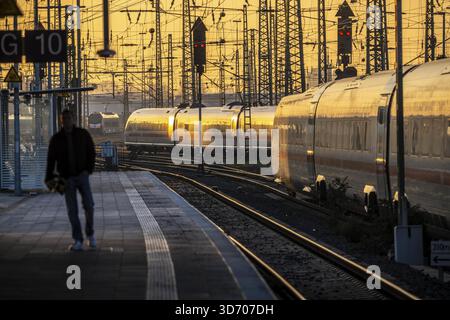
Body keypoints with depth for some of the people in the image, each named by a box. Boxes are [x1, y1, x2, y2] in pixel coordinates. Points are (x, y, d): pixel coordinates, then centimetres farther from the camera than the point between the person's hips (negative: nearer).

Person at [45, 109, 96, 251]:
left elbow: (91, 152, 3)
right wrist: (49, 178, -5)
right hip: (67, 178, 1)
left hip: (82, 175, 0)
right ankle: (78, 241, 2)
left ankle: (90, 234, 13)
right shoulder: (56, 139, -1)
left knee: (88, 205, -12)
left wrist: (88, 170, -9)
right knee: (72, 210, -3)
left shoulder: (83, 134, -2)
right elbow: (51, 159, 3)